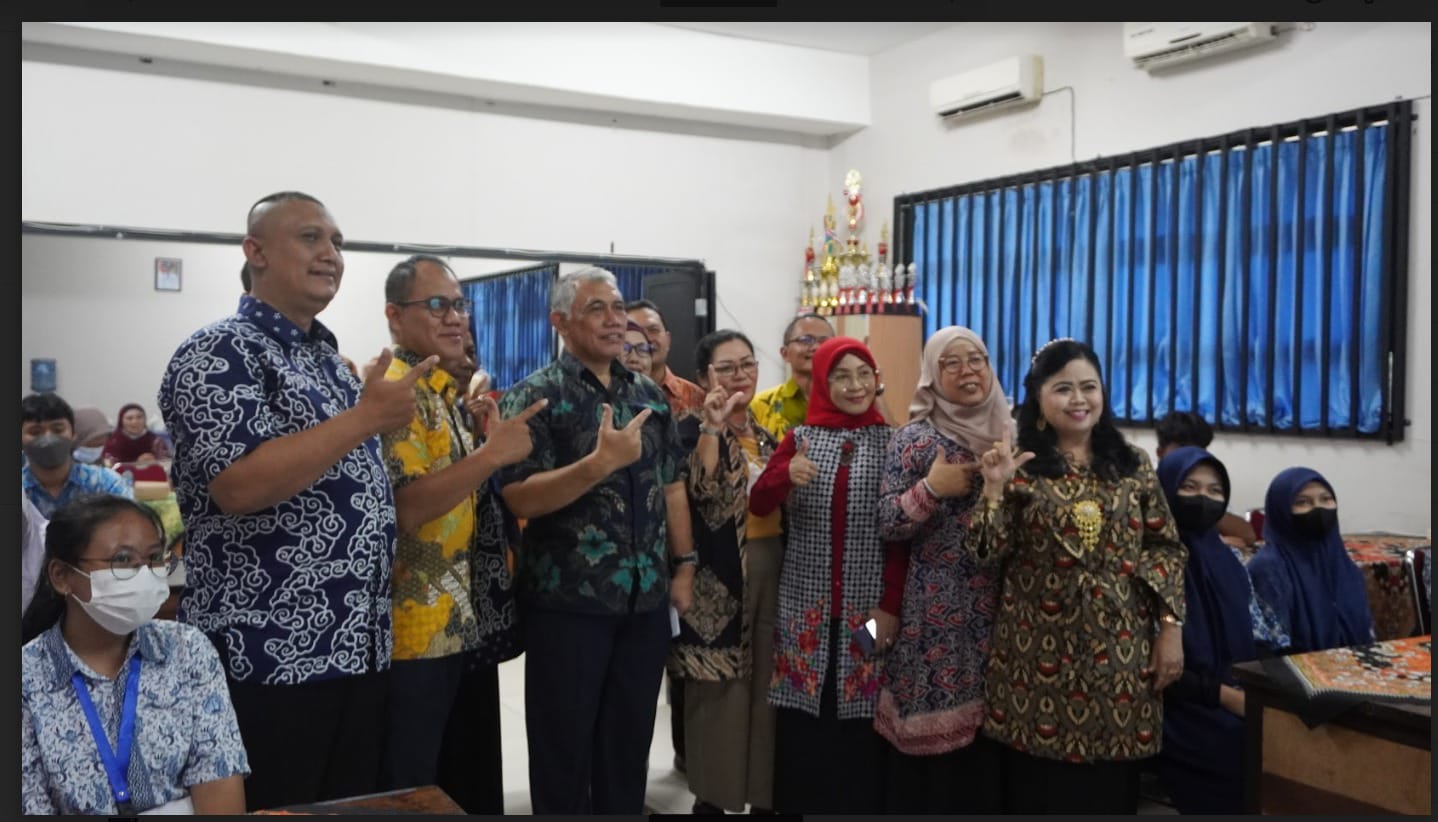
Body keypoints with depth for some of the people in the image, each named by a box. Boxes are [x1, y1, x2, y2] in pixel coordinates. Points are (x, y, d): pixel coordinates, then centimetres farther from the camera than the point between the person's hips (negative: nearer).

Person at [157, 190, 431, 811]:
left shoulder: (331, 359, 14)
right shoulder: (218, 354, -11)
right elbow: (240, 486, -25)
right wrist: (367, 418, -22)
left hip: (359, 649, 8)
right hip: (266, 659, -8)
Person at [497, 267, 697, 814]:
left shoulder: (649, 394, 10)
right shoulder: (534, 396, -8)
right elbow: (520, 498, -18)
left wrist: (684, 566, 8)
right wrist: (601, 462, -26)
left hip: (646, 599, 5)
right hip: (568, 601, -5)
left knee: (630, 744, 16)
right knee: (564, 751, 8)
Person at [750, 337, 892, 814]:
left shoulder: (891, 442, 3)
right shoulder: (801, 438, 6)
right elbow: (758, 506, -1)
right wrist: (787, 475, -21)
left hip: (866, 604, -1)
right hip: (805, 601, 1)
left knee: (859, 725, 3)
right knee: (802, 724, 4)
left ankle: (859, 805, 18)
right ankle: (799, 805, 19)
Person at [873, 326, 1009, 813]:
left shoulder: (1006, 436, 10)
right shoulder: (915, 439, -4)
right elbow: (886, 525, -10)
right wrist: (931, 489, -22)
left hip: (996, 609, 5)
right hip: (936, 613, -4)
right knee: (931, 731, -1)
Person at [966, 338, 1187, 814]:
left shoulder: (1133, 465, 6)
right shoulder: (1019, 466, -1)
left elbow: (1166, 549, 6)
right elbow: (988, 554, -7)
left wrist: (1170, 628, -1)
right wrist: (995, 489, -21)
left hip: (1118, 648, 2)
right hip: (1040, 648, -2)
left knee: (1112, 784, 9)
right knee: (1038, 784, 6)